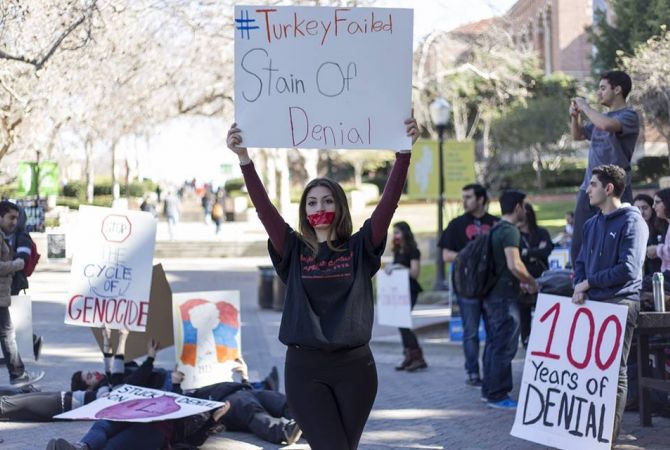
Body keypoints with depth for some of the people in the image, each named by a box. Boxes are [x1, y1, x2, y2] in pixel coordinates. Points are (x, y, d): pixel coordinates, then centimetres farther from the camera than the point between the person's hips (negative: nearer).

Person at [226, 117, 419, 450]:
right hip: (305, 367, -1)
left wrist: (403, 153, -19)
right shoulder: (293, 251, 4)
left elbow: (389, 201, -8)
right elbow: (263, 207, -8)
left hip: (355, 366, 1)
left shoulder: (359, 249, 4)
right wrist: (243, 158, -20)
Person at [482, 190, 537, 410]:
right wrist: (531, 282, -11)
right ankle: (497, 395, -2)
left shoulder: (496, 229, 15)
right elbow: (514, 265, -26)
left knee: (494, 343, 16)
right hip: (504, 297, -10)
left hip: (492, 294, 10)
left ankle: (489, 390, 23)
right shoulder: (510, 231, -16)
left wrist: (519, 283, 20)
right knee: (504, 347, -5)